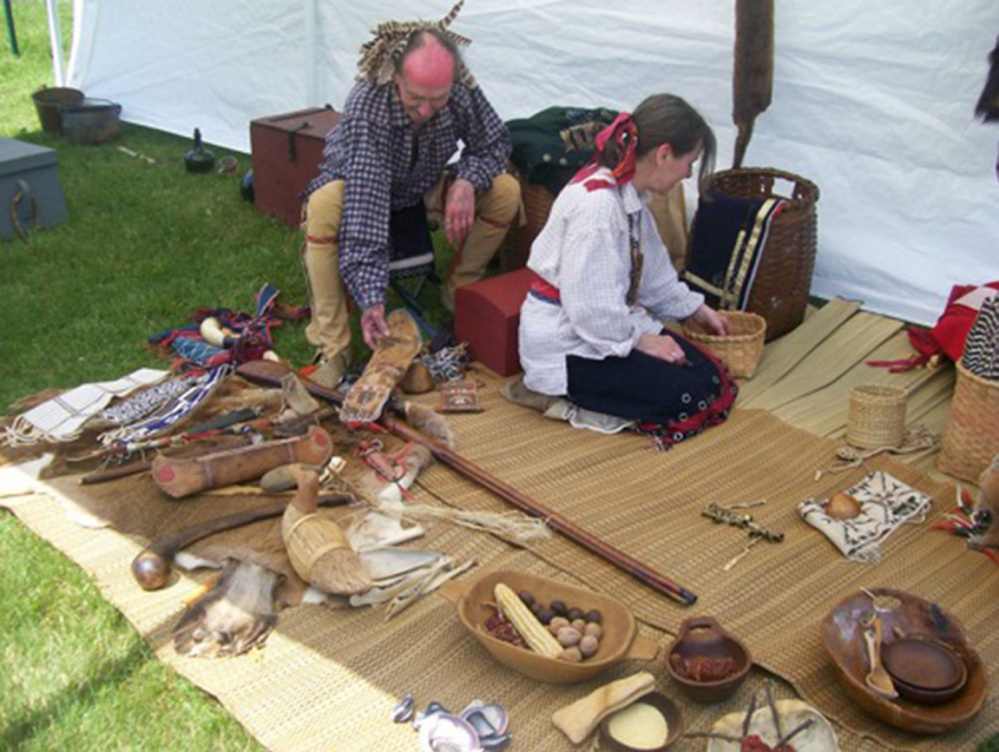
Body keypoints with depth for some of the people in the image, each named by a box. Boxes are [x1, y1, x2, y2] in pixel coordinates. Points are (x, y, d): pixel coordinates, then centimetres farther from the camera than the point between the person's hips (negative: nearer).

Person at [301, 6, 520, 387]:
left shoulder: (462, 91, -26)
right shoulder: (366, 105, -38)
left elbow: (494, 141, -8)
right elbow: (365, 204, -44)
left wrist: (467, 179, -31)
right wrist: (371, 298, -50)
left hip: (423, 186, 4)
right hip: (355, 182, -4)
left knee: (506, 192, -18)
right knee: (322, 208, -38)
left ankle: (458, 290, 4)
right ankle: (333, 348, -27)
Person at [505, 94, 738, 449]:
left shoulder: (628, 193, 6)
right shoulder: (597, 202, -26)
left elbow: (652, 266, 20)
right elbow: (590, 303, -26)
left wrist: (697, 309, 26)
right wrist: (639, 337, -14)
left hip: (608, 324, 10)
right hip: (563, 344, -10)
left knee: (709, 375, 2)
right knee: (688, 393, -16)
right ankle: (555, 393, -6)